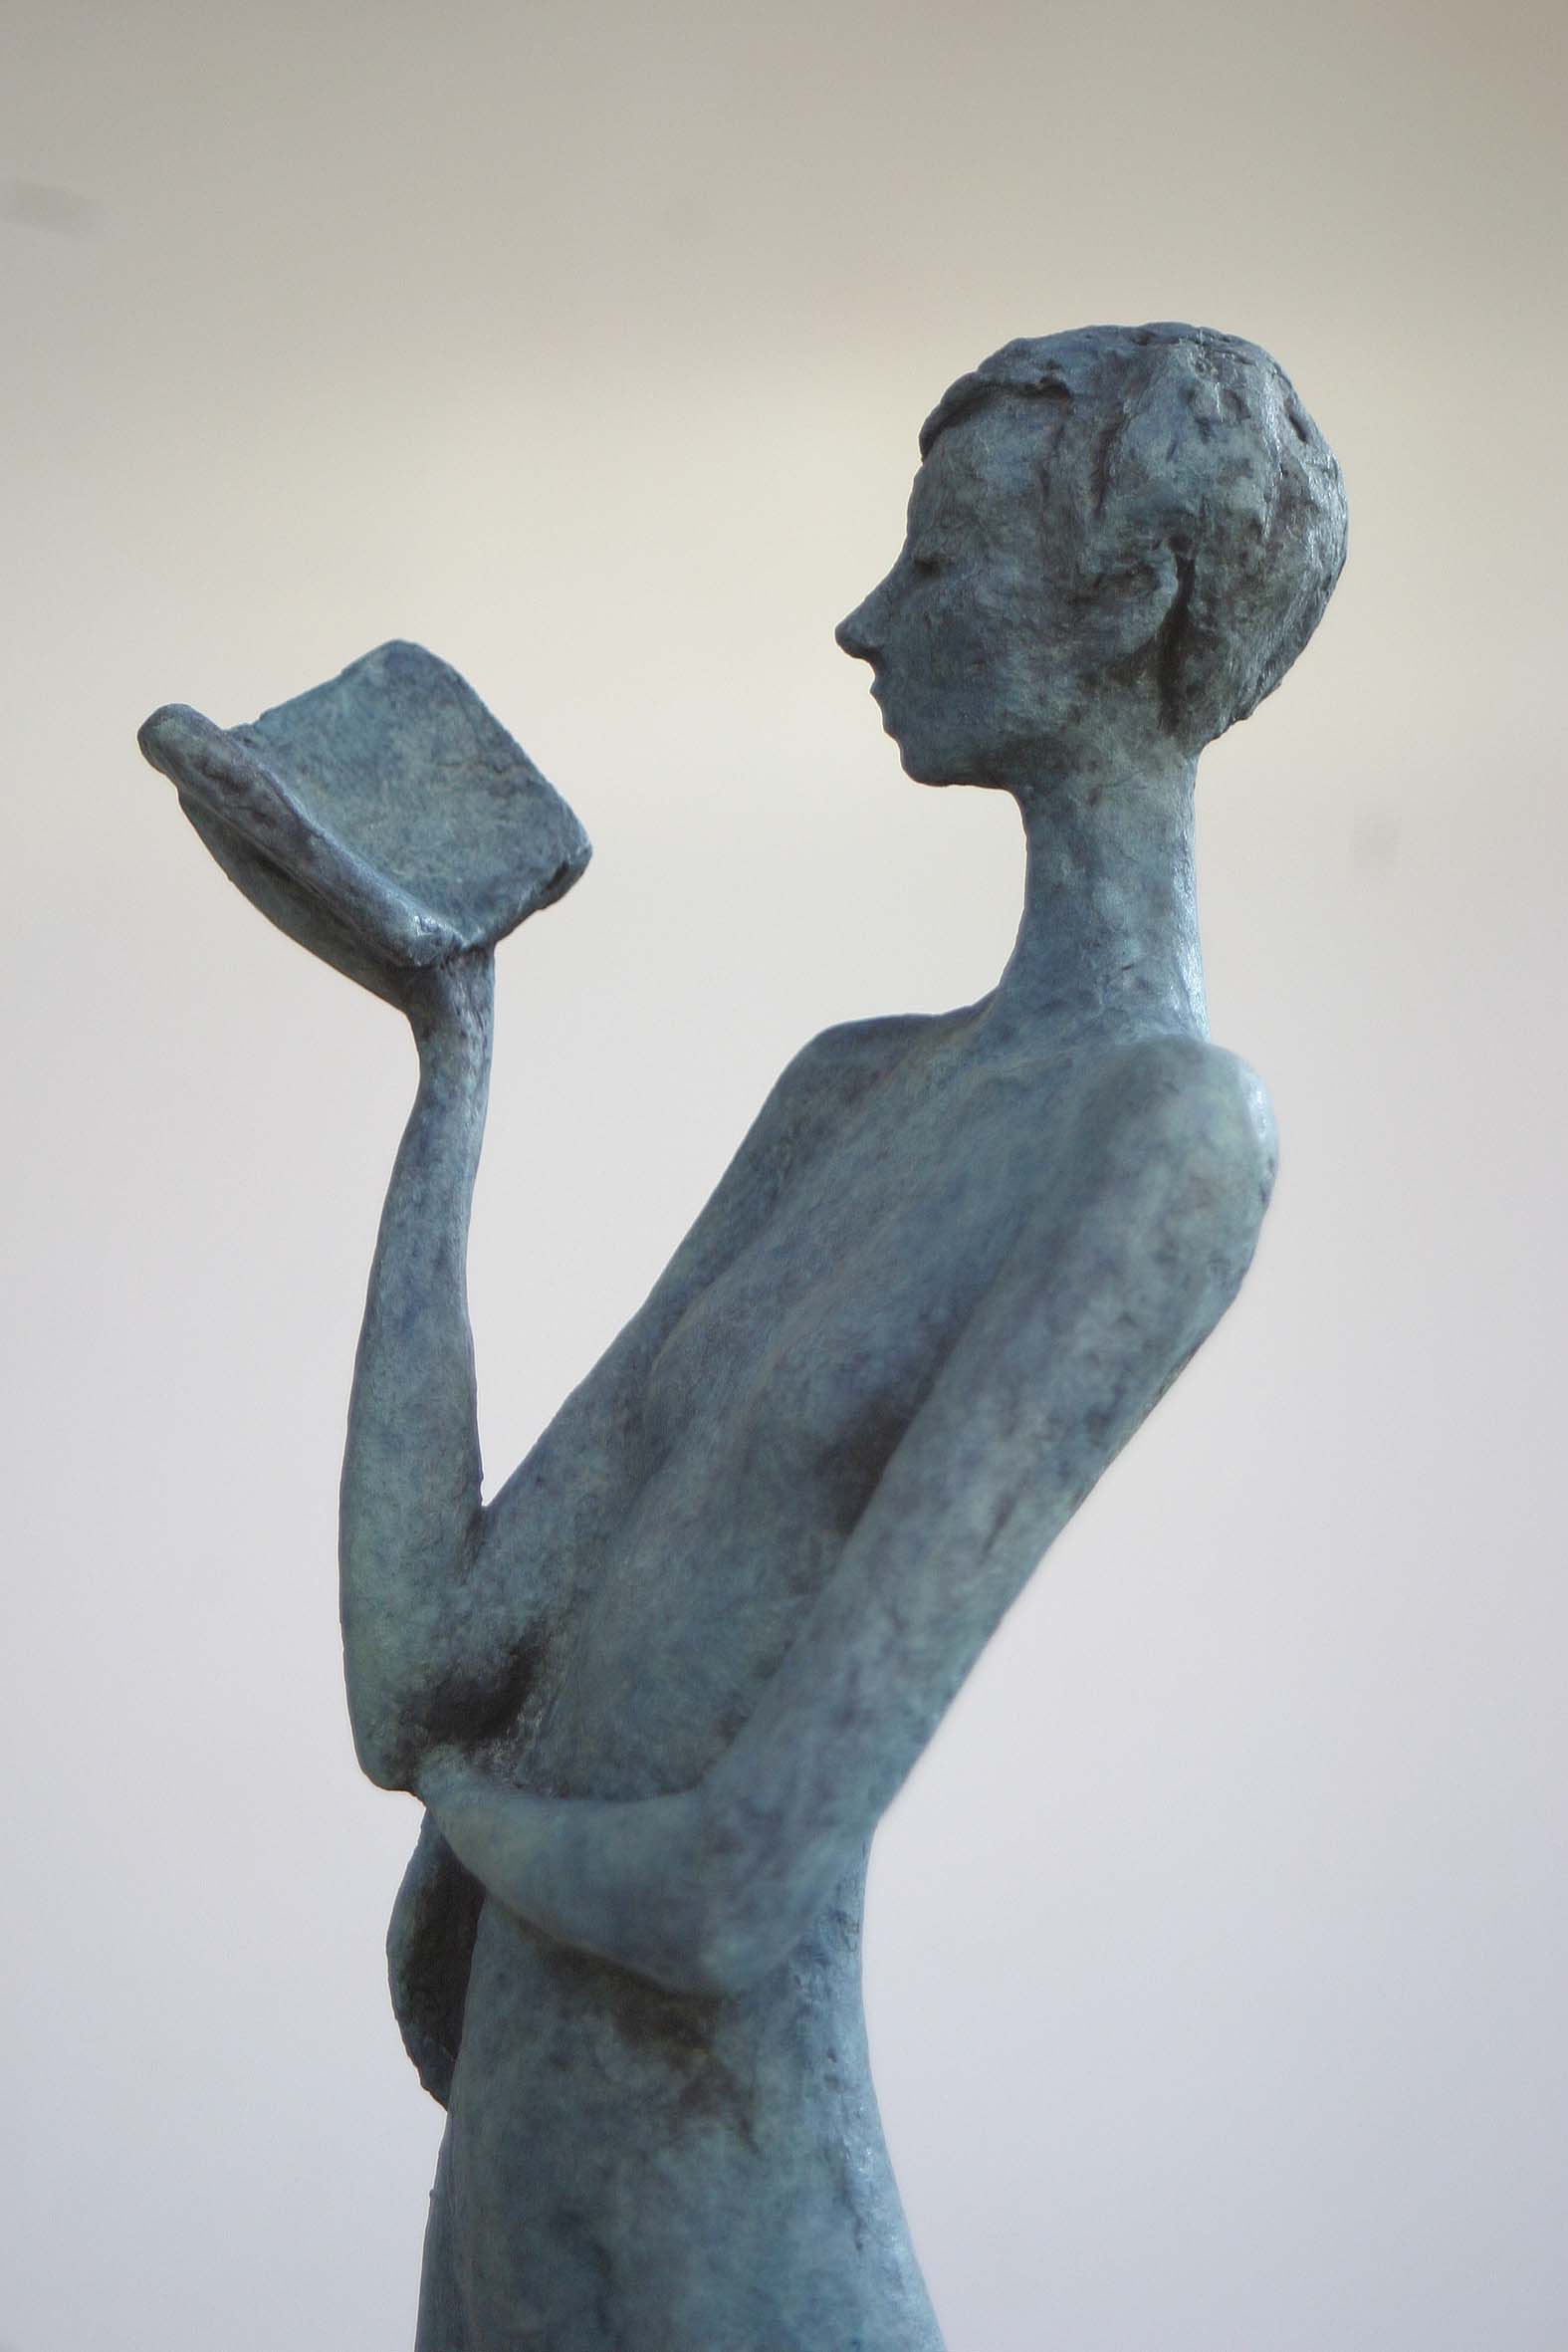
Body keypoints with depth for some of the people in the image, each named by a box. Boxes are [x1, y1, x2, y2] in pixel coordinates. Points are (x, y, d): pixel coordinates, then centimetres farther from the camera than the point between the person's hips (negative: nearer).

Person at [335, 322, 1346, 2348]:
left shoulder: (1172, 1135, -16)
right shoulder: (849, 1092, 10)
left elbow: (728, 1907, -22)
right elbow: (427, 1680, 2)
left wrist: (485, 1820, -2)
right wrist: (454, 1066, 8)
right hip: (518, 2179, 8)